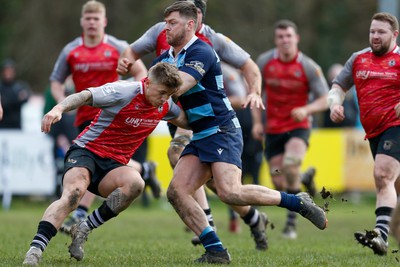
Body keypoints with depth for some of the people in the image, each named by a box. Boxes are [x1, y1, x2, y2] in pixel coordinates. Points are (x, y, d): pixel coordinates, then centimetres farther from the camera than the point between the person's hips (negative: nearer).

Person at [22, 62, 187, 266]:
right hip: (87, 151, -5)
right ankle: (35, 250, -39)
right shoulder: (123, 92, -17)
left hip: (113, 165, 5)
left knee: (135, 183, -29)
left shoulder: (165, 105, 4)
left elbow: (185, 121, 25)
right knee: (73, 194, -33)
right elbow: (84, 96, -25)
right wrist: (58, 109, -42)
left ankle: (83, 230, -18)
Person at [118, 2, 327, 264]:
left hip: (222, 131, -9)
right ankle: (216, 251, -7)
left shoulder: (200, 52, -14)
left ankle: (298, 202, -8)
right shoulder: (164, 58, 13)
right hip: (199, 137, 9)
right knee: (176, 191, -8)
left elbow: (177, 88, -25)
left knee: (230, 192, -24)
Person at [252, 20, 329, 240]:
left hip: (298, 126, -3)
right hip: (273, 128, 3)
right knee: (279, 183, -3)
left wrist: (306, 109, -25)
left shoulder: (308, 67, -9)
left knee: (291, 163, -32)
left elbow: (325, 100, -6)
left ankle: (291, 222, -22)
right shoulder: (264, 61, -1)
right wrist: (257, 121, 3)